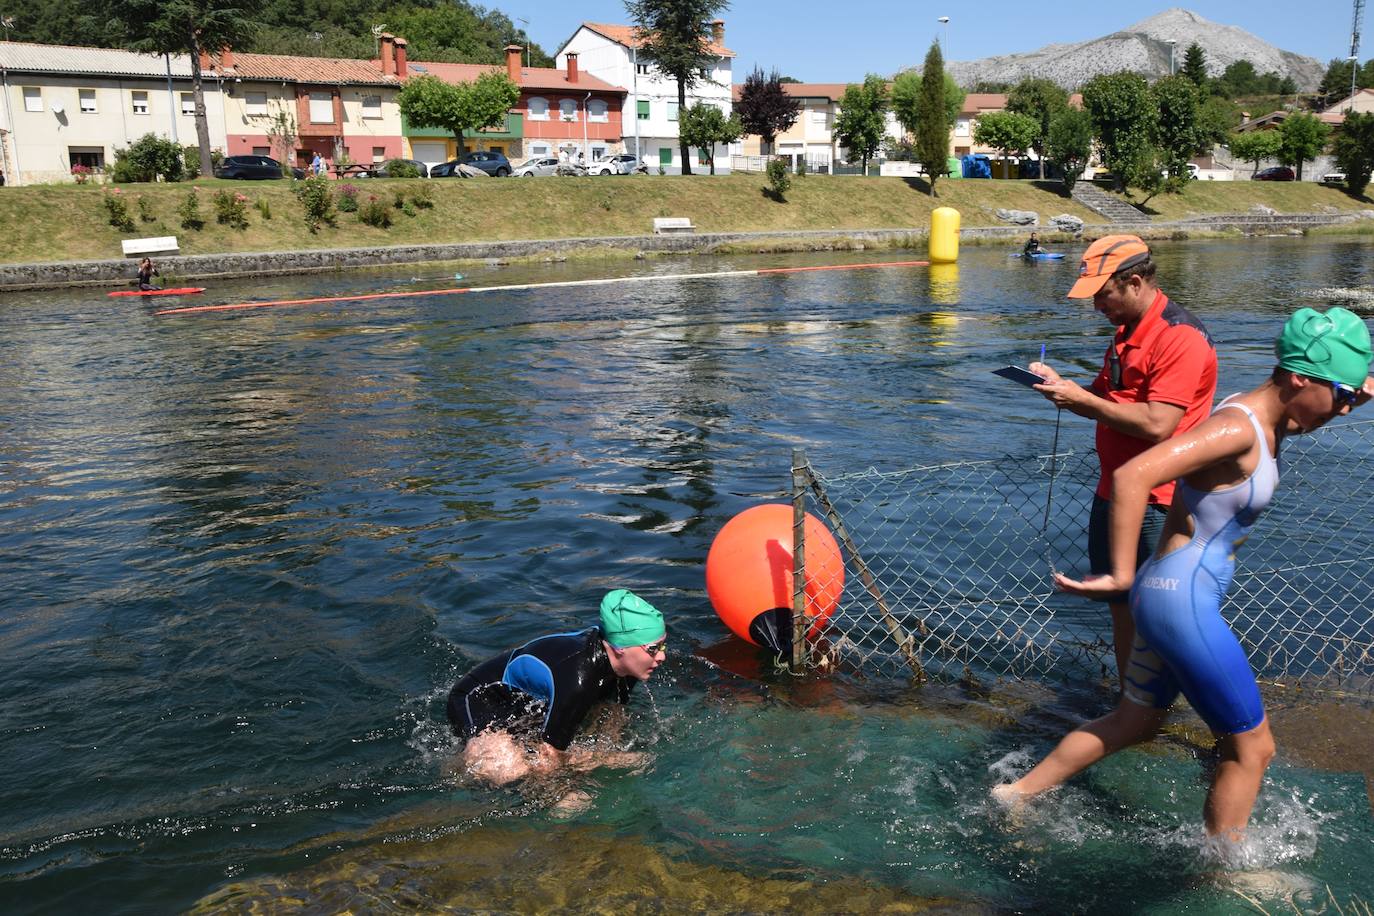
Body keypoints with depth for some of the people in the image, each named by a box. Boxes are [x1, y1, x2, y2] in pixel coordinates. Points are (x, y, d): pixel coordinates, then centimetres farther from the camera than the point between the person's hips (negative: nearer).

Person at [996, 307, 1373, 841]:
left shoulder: (1269, 420, 6)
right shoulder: (1237, 429, -22)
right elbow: (1132, 476, -32)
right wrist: (1120, 576, -27)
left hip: (1176, 596, 10)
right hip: (1182, 600, -10)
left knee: (1134, 722, 24)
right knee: (1252, 747, 6)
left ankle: (1016, 793, 35)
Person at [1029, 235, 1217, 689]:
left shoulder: (1180, 337, -18)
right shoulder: (1126, 332, 14)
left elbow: (1156, 425, -26)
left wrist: (1081, 398, -19)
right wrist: (1060, 385, 3)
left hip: (1157, 503, -10)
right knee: (1121, 605, 17)